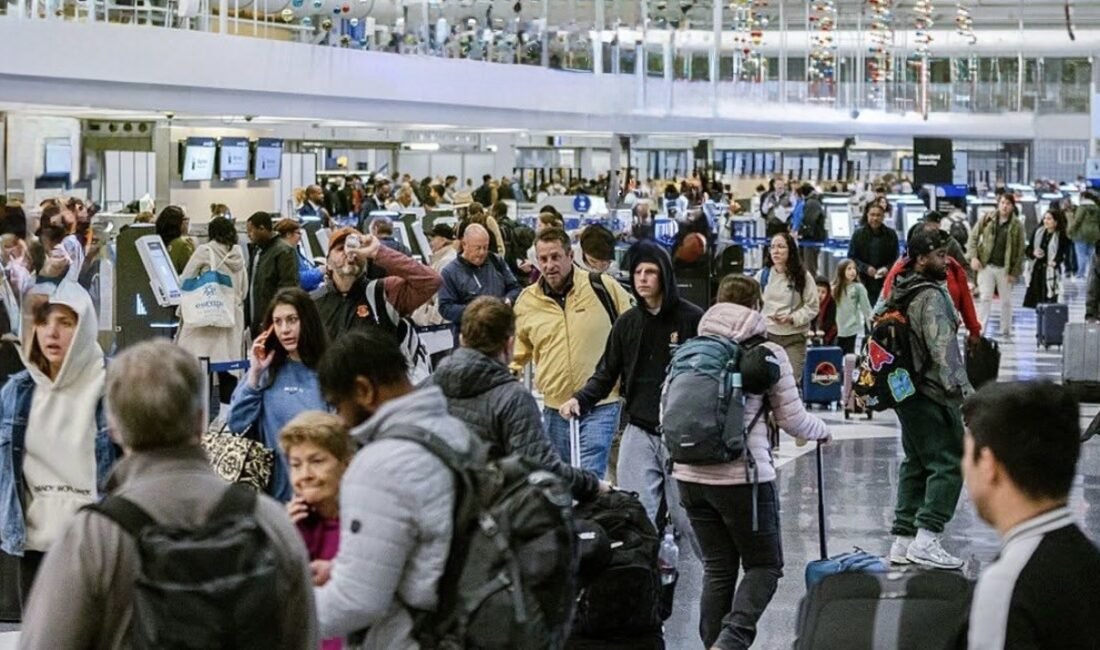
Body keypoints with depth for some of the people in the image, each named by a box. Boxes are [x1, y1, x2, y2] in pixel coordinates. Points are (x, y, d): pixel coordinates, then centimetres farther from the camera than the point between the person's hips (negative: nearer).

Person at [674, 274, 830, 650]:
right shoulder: (767, 354, -4)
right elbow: (793, 421, 0)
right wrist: (821, 432, 21)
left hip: (690, 475, 4)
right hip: (743, 477, -4)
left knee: (718, 569, 15)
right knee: (764, 566, 9)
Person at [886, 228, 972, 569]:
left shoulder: (900, 293, 13)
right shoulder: (931, 296, -16)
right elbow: (943, 349, -25)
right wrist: (963, 388, -29)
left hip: (906, 392, 10)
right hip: (932, 395, -10)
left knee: (916, 464, 15)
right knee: (948, 463, -8)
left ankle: (902, 540, 16)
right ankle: (926, 539, -14)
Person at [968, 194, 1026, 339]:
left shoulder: (1017, 226, -2)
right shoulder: (987, 219, 1)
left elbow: (1020, 250, -2)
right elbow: (973, 236, 5)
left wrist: (1015, 272, -6)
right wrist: (973, 256, -8)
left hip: (1004, 269, 0)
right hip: (986, 266, 0)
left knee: (1006, 301, 10)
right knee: (985, 298, -5)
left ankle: (1006, 331, 23)